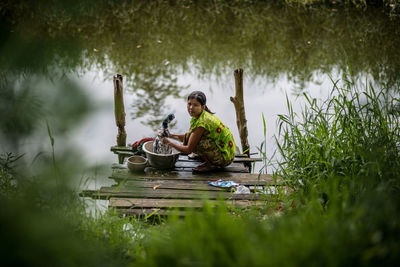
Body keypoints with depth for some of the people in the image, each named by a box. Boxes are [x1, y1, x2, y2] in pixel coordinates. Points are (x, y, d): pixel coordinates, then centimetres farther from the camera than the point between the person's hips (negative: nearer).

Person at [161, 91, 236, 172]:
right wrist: (171, 135, 2)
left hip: (225, 156, -9)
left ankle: (211, 165, -6)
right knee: (190, 137, 11)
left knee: (193, 140, -21)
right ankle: (210, 162, 12)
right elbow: (187, 136, 17)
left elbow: (188, 150, -20)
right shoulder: (197, 116, 3)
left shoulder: (202, 122, -23)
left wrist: (169, 142, -9)